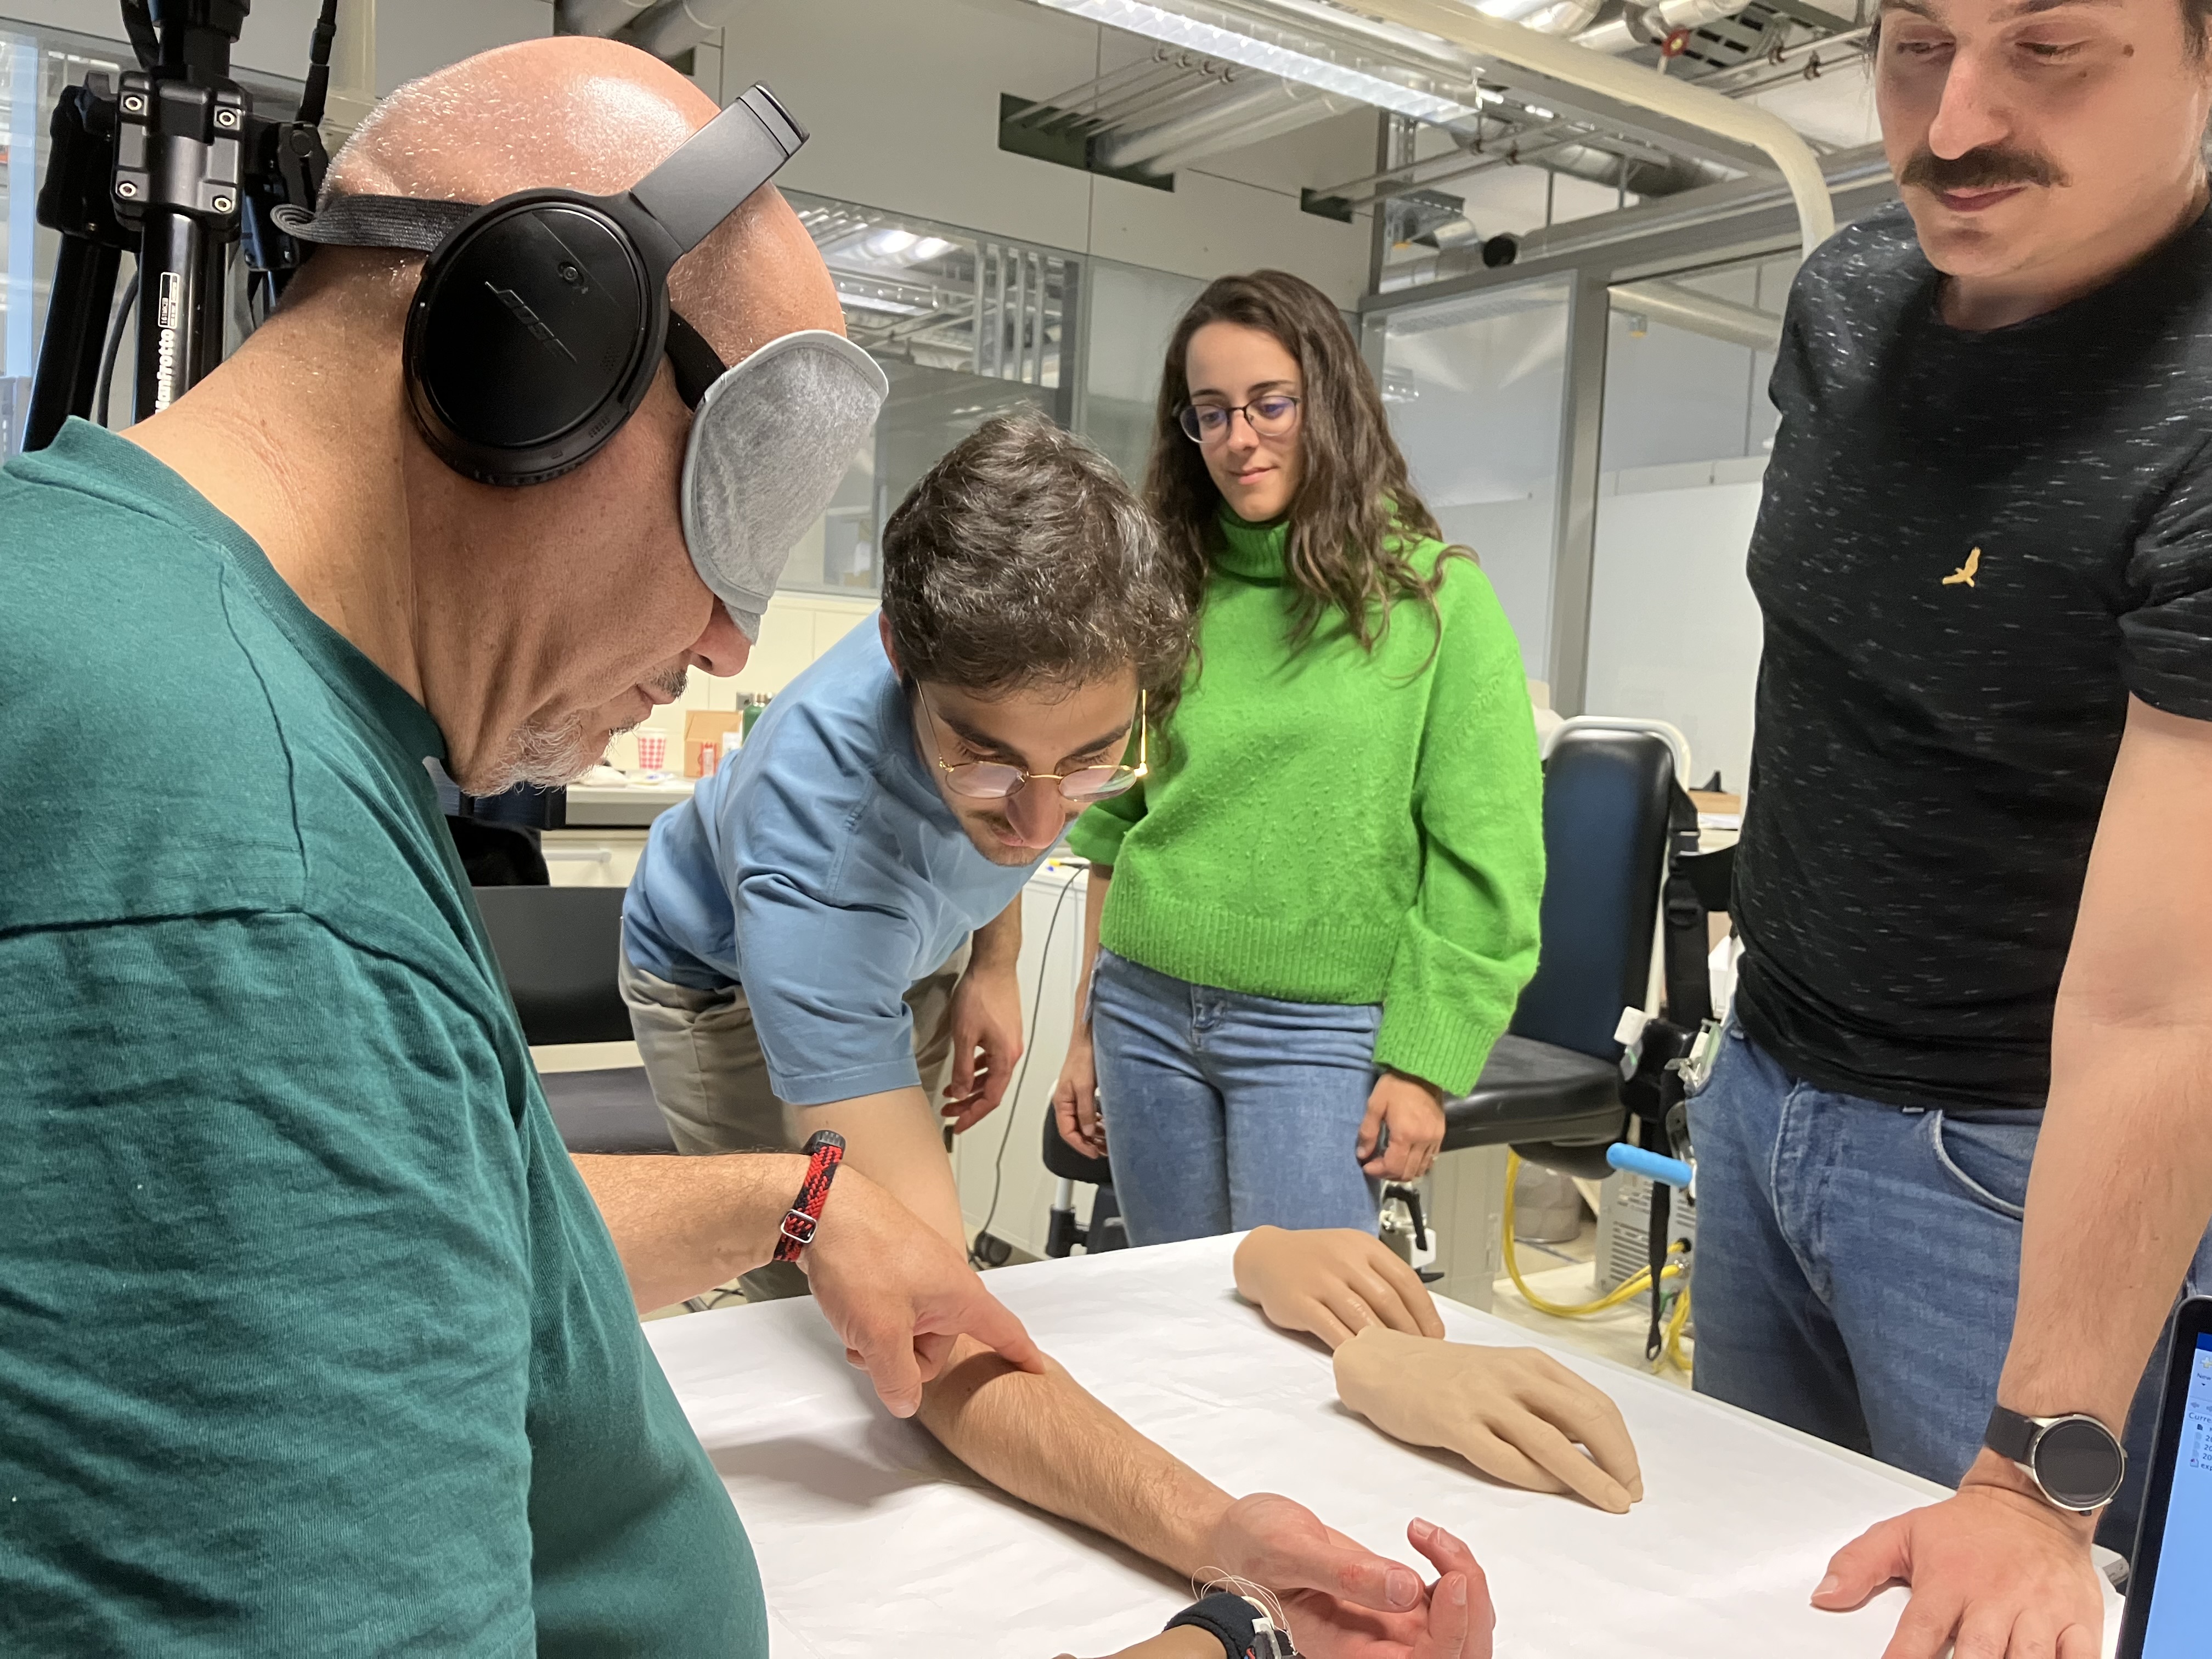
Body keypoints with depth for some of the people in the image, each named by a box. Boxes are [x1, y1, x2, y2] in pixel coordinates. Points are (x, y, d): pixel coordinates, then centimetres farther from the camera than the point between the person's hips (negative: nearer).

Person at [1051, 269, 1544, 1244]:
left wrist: (1424, 1065, -10)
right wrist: (1085, 1031, 11)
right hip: (1146, 1011, 4)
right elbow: (1116, 827, 11)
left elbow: (1482, 858, -7)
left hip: (1319, 1035, -4)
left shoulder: (1434, 594, -6)